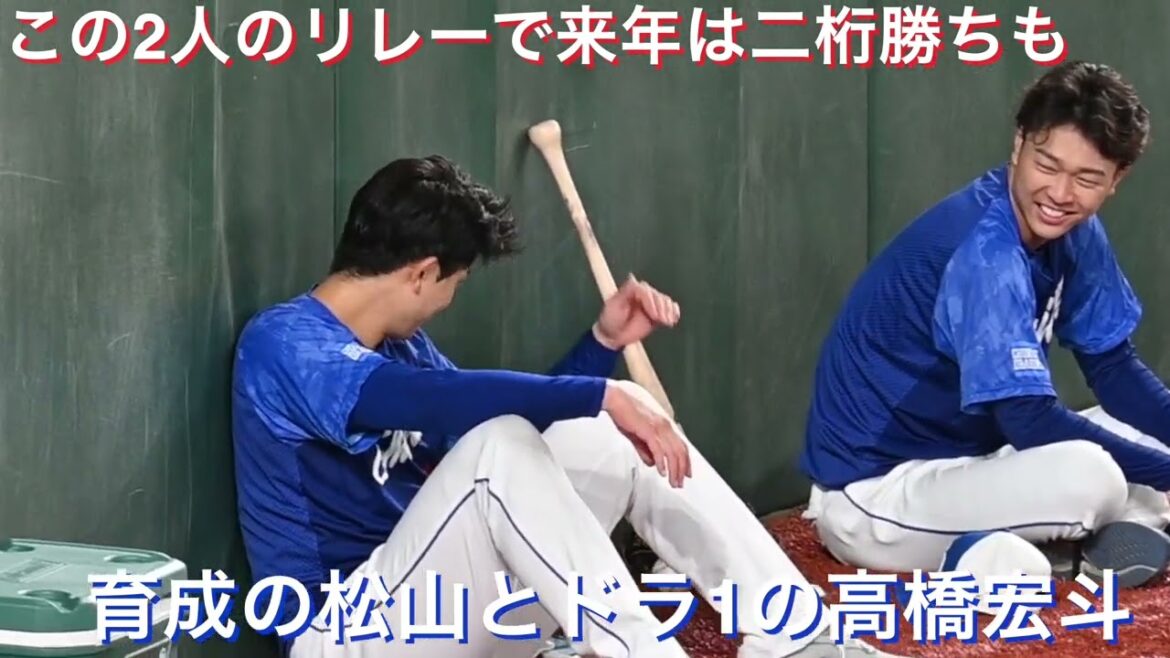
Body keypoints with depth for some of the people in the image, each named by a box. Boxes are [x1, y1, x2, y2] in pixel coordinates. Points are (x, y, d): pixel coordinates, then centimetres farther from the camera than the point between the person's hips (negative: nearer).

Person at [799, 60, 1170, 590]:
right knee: (1090, 477, -31)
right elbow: (1030, 422, -28)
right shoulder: (984, 252, -25)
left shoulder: (1074, 233, 1)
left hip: (955, 460, 10)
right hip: (872, 493, -10)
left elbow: (1115, 370, 7)